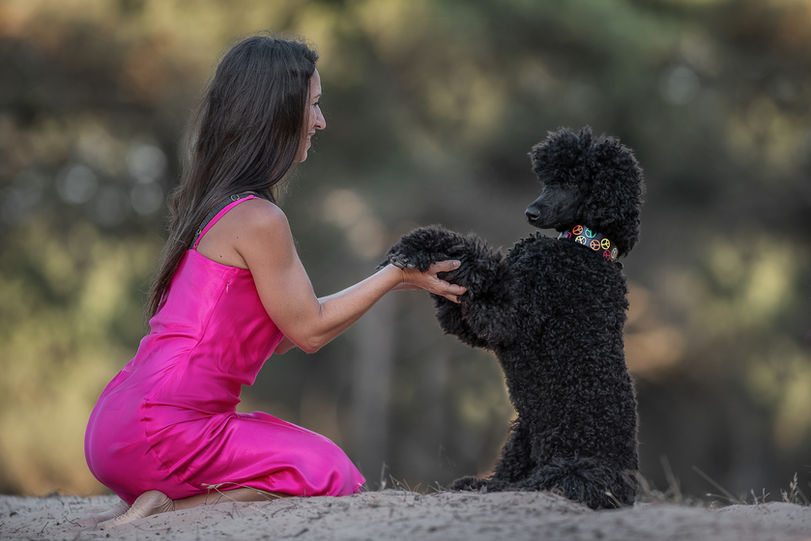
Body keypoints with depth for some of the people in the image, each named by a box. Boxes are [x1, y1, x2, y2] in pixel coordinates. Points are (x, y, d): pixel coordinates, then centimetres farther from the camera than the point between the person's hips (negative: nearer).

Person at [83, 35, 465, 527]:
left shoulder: (208, 205, 16)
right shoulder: (258, 219, -14)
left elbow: (277, 333, 18)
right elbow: (309, 330, -4)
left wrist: (396, 279, 19)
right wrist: (396, 275, 5)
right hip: (159, 430, -9)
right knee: (329, 473, -6)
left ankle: (161, 506, 2)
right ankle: (167, 510, -12)